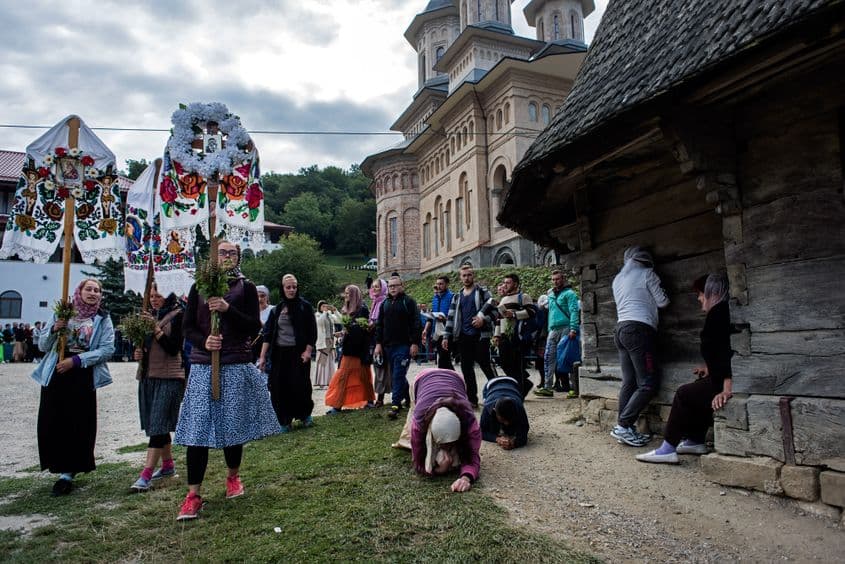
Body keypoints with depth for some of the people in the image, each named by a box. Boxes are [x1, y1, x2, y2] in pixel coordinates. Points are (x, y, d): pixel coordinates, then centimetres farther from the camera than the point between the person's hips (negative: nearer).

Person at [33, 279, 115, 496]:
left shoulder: (103, 320, 4)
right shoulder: (62, 314, 11)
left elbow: (107, 349, -7)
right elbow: (43, 346, 11)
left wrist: (77, 360, -16)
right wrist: (54, 330, -9)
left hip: (83, 377, -2)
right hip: (55, 375, 2)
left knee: (78, 424, -2)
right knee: (51, 423, 2)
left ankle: (68, 472, 8)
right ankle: (62, 467, 19)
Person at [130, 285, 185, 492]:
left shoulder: (177, 316, -7)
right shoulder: (151, 316, 13)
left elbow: (174, 348, -14)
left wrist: (156, 330, -21)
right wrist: (139, 353, 1)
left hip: (169, 378, -7)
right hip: (148, 376, 8)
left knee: (157, 425, -9)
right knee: (157, 425, 13)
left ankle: (146, 475, -9)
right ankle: (168, 465, 26)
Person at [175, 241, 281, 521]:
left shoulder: (246, 287, 4)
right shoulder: (199, 287, 8)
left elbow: (254, 327, -3)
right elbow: (187, 327, 6)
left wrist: (227, 309, -17)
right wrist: (204, 341, -14)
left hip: (237, 366, -1)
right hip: (203, 366, 1)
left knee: (233, 424, 8)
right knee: (197, 429, -3)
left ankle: (233, 476, 32)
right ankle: (193, 495, 3)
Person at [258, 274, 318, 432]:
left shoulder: (305, 307, 0)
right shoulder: (276, 309, 9)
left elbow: (312, 331, -2)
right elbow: (268, 333, 6)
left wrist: (308, 351, -11)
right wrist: (263, 356, 0)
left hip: (298, 352, -3)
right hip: (279, 353, 3)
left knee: (300, 385, 0)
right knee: (279, 387, 1)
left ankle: (305, 414, 23)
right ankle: (285, 420, 13)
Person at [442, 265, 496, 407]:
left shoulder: (482, 292, 3)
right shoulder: (457, 297, 17)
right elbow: (451, 317, 16)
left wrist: (483, 319, -24)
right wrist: (446, 336, 9)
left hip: (480, 335, -5)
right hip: (463, 337, 5)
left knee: (485, 365, -6)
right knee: (466, 368, 5)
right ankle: (472, 399, 13)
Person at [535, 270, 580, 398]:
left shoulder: (569, 293, -1)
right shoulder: (551, 295, 21)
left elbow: (574, 311, -10)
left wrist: (573, 329, -20)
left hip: (566, 329, -6)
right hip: (553, 330, 6)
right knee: (549, 358, -2)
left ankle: (573, 387, 2)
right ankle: (548, 387, -2)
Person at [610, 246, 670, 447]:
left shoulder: (618, 279, 21)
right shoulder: (646, 273, 2)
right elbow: (662, 302, 6)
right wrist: (660, 297, 26)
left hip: (621, 329, 8)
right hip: (639, 329, -8)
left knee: (629, 382, 5)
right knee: (648, 384, -8)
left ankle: (626, 429, 1)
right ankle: (623, 425, -15)